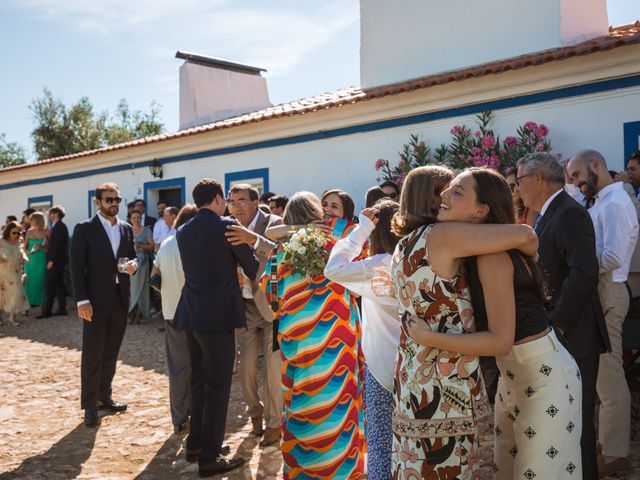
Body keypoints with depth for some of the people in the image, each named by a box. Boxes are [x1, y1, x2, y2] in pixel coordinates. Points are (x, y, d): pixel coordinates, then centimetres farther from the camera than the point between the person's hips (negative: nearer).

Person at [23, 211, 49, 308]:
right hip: (30, 260, 3)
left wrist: (41, 247, -19)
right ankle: (30, 302, 14)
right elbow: (24, 245, 10)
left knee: (40, 281, 0)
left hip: (41, 260, -3)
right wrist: (26, 251, -10)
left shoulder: (46, 232, -5)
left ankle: (41, 302, 9)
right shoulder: (29, 231, 5)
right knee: (29, 281, 5)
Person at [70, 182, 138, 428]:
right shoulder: (84, 229, -5)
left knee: (111, 352, 12)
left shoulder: (126, 228, 11)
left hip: (120, 299, 5)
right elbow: (77, 267, -8)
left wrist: (133, 265, -6)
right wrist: (82, 300, -15)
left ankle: (104, 396, 24)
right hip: (96, 300, -5)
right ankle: (90, 404, 9)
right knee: (93, 354, 1)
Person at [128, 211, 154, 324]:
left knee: (140, 287, -2)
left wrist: (141, 245, -15)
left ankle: (138, 315, 2)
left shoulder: (146, 231, 3)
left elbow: (152, 246, -1)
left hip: (142, 262, -2)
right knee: (130, 287, -1)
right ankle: (131, 313, 8)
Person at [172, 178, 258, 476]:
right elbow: (250, 264, -1)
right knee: (217, 387, 0)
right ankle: (209, 457, 5)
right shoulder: (227, 226, -10)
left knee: (199, 382, 19)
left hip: (191, 314, 7)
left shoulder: (183, 231, 10)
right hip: (218, 315, -7)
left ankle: (195, 444, 29)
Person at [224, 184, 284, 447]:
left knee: (273, 368, -1)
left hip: (272, 306, -4)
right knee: (246, 367, 10)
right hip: (245, 308, 4)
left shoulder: (274, 223, -11)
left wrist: (255, 239, -41)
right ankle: (255, 412, 33)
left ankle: (274, 422, 16)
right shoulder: (232, 230, 4)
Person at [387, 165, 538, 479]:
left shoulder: (403, 247, 13)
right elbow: (523, 235, -14)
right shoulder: (441, 235, -13)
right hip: (444, 380, -9)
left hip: (414, 375, 9)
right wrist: (531, 256, 6)